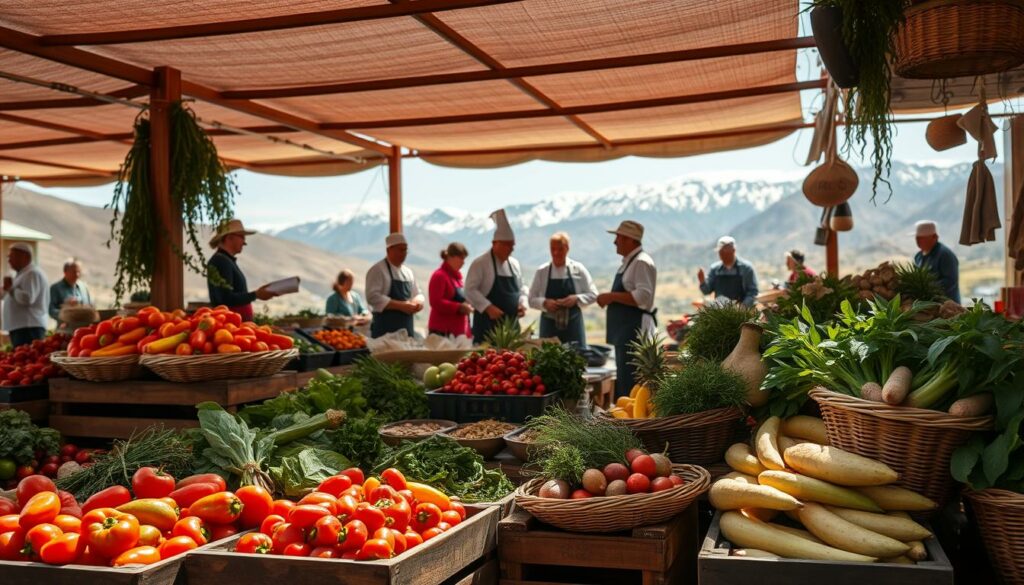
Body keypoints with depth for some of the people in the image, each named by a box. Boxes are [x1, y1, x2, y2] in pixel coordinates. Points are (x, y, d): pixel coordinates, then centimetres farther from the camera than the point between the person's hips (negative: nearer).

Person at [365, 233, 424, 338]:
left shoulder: (408, 272, 16)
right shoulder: (378, 270, -5)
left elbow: (417, 294, 23)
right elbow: (373, 297, -16)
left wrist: (418, 303, -2)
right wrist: (401, 306, -19)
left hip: (407, 328, 7)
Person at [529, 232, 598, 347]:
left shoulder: (579, 269, 1)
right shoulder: (542, 271, 2)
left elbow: (593, 295, 5)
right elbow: (532, 299, 4)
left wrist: (576, 299, -13)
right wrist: (544, 303, -15)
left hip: (573, 324, 0)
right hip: (549, 326, 0)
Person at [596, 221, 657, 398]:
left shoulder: (642, 262, -13)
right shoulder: (628, 262, 18)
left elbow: (643, 297, -23)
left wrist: (612, 296, -19)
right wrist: (610, 298, 14)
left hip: (634, 330, -11)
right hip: (624, 330, 11)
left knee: (629, 382, -11)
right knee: (623, 378, 15)